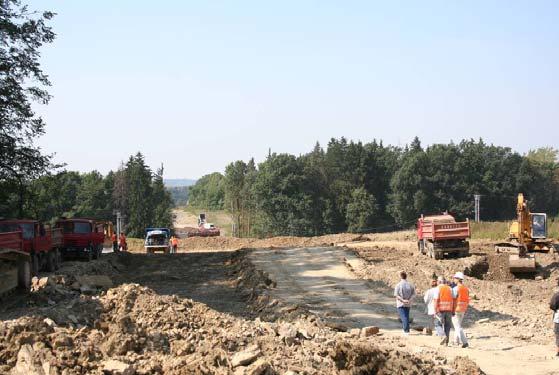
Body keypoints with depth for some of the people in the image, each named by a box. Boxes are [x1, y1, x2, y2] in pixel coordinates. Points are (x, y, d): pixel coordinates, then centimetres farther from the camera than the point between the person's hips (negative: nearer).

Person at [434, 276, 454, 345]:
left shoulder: (438, 288, -3)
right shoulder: (450, 289, 9)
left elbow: (436, 300, -11)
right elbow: (453, 300, 5)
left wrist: (435, 311, -10)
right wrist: (453, 311, 8)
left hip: (441, 309, -4)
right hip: (449, 309, 4)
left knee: (439, 324, 6)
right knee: (447, 325, 9)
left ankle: (444, 336, -17)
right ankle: (446, 341, 8)